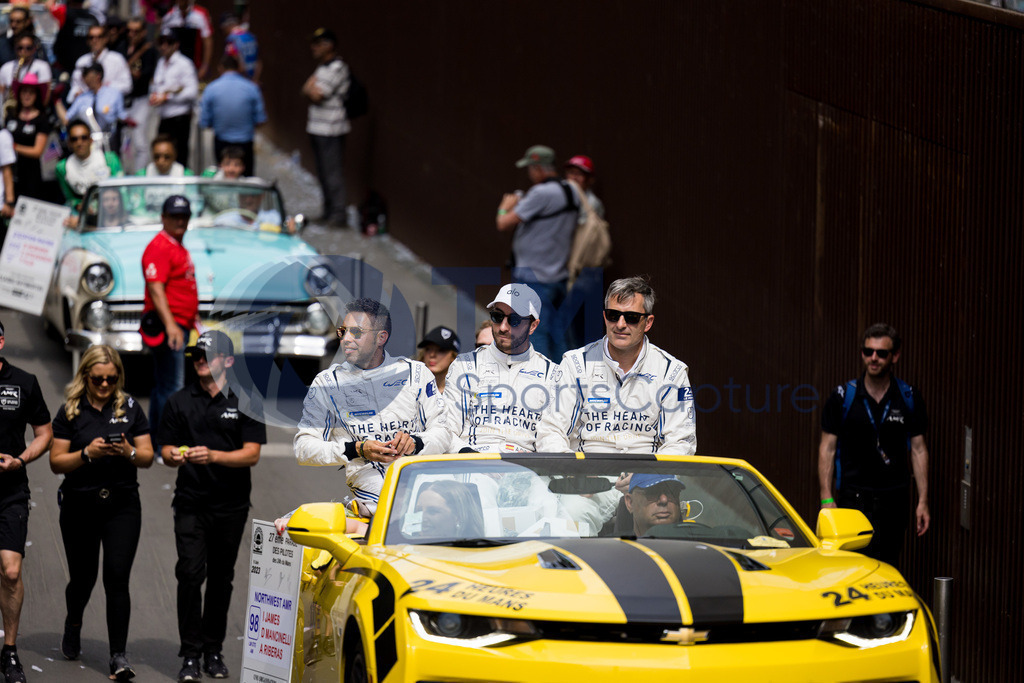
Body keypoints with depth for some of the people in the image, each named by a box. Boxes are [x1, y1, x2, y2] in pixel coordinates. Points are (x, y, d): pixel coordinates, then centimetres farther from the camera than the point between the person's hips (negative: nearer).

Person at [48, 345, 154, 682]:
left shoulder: (130, 408, 4)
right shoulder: (71, 411, 0)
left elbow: (147, 457, 4)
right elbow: (56, 462, -3)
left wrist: (129, 452, -17)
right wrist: (87, 454, -19)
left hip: (122, 505, 0)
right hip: (80, 506, 0)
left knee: (117, 577, -10)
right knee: (83, 578, 10)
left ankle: (118, 655, -9)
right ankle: (73, 623, 44)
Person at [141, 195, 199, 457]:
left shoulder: (178, 247, 18)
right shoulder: (159, 248, -14)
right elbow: (156, 289, -23)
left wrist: (193, 319, 30)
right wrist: (170, 325, -33)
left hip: (178, 326, 11)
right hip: (166, 326, -11)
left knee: (163, 387, 16)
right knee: (171, 388, -11)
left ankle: (156, 443, 23)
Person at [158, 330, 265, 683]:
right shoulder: (179, 402, 8)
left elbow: (251, 454, -6)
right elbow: (165, 450, 9)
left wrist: (213, 456, -21)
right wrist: (174, 456, -16)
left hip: (231, 505, 0)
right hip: (190, 504, 0)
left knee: (221, 578, 7)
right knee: (190, 574, -11)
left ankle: (213, 650, 17)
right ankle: (190, 654, -8)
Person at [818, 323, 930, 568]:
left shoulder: (909, 398, 5)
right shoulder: (843, 397, 0)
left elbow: (918, 449, 8)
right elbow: (827, 448, 3)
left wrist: (923, 501, 3)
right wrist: (826, 498, -5)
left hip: (894, 498, 2)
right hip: (853, 496, -2)